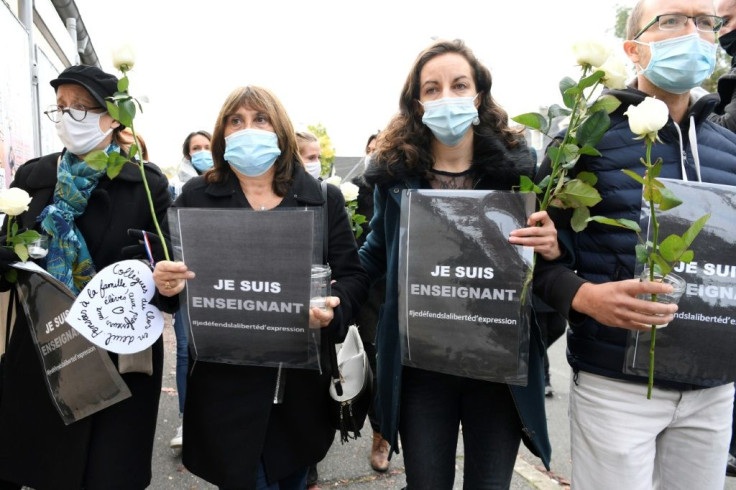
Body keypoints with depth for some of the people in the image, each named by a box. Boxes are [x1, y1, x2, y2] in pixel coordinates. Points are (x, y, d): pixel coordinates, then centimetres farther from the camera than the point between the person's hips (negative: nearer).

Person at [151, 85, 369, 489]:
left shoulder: (323, 197, 0)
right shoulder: (197, 196, 0)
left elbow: (353, 275, 0)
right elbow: (171, 273, 3)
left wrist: (334, 307, -21)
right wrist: (165, 283, -20)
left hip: (302, 377, 2)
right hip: (225, 379, -1)